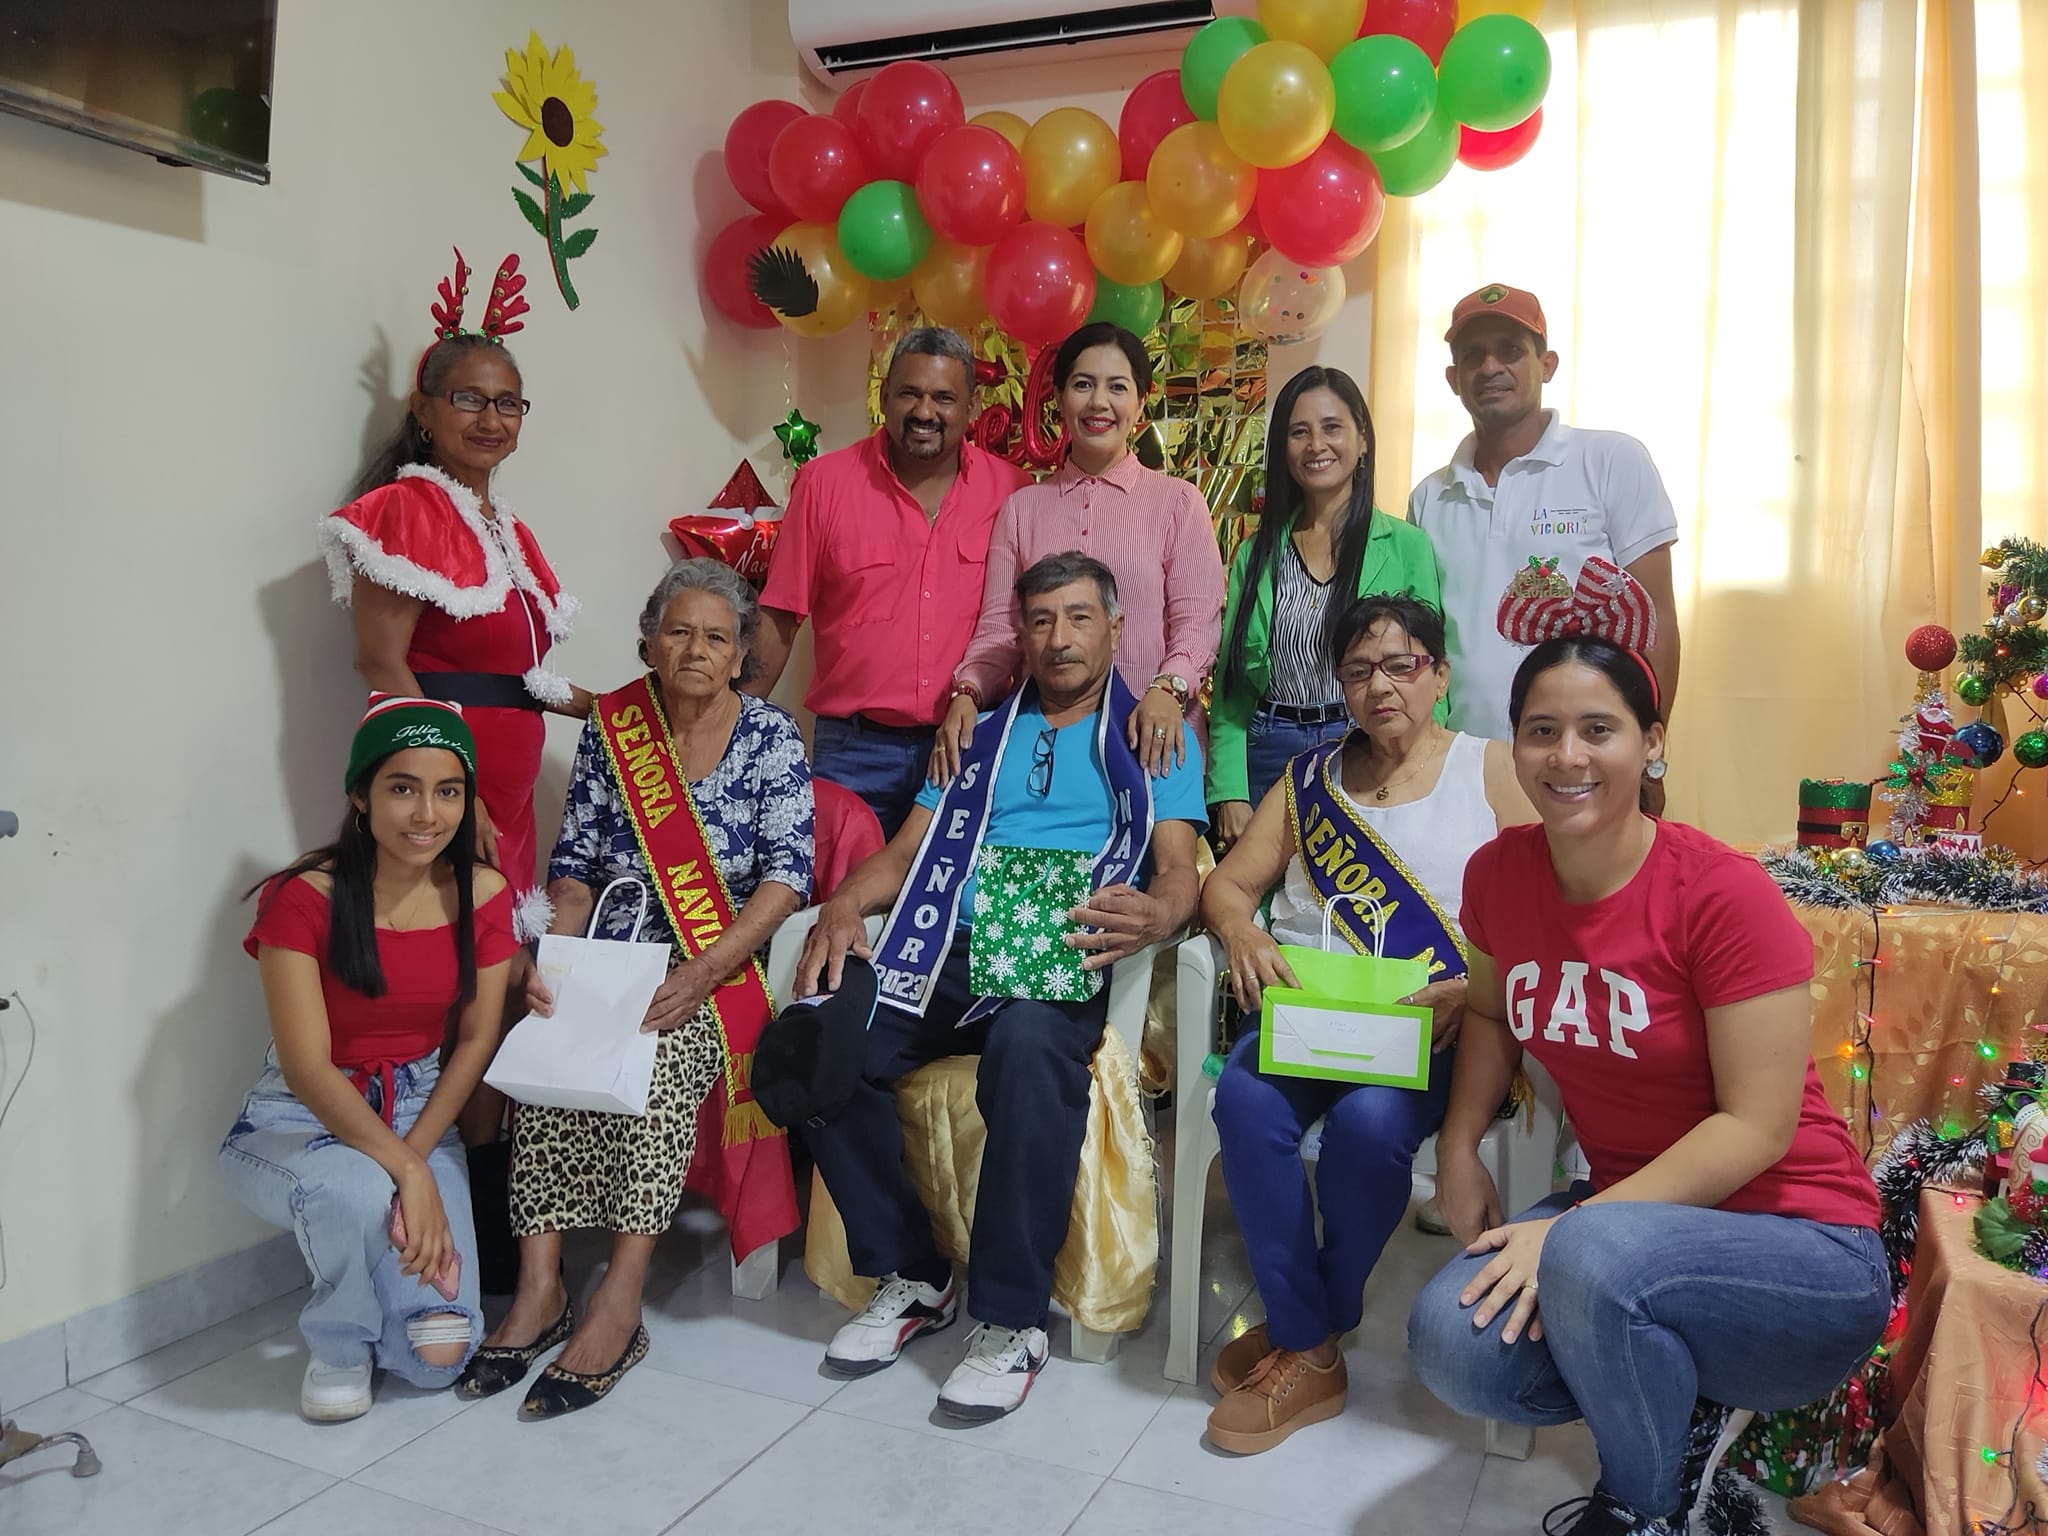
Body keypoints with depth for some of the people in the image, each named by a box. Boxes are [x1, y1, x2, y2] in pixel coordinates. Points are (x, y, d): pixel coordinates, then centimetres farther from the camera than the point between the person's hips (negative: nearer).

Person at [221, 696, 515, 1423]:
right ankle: (338, 1346, -5)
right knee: (355, 1192, -39)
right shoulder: (303, 899, -17)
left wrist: (416, 1155, -18)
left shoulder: (483, 896, -6)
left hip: (420, 1115, 3)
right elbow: (307, 1068, -21)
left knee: (438, 1354, -12)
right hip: (300, 1119, -2)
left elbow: (475, 1042, -4)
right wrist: (406, 1171, -30)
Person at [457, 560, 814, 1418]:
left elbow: (787, 872, -9)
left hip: (719, 972, -3)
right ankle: (539, 1285, -21)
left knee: (660, 1056, -32)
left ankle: (620, 1301, -28)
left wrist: (703, 971, -22)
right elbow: (575, 865, 8)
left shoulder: (770, 738, 1)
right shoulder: (609, 731, 9)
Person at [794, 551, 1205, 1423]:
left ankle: (1012, 1320, -19)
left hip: (1065, 958, -4)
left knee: (1030, 1048, -39)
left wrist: (1156, 915, -22)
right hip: (951, 946, 4)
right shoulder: (980, 731, 26)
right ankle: (910, 1277, -4)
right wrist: (845, 903, -4)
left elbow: (1179, 869, 3)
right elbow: (907, 850, 19)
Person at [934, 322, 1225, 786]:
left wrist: (1167, 689, -22)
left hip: (1145, 735, -2)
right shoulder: (1022, 507, 12)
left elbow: (1197, 622, -3)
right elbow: (998, 627, 7)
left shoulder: (1178, 501, 4)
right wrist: (966, 693, -11)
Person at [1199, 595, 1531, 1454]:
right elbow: (1227, 884, 15)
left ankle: (1309, 1319, -4)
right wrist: (1243, 935, -8)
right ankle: (1312, 1351, -14)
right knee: (1247, 1102, -29)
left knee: (1369, 1121, -33)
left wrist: (1474, 990, -18)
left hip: (1436, 1021, -3)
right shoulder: (1309, 779, 20)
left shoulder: (1492, 772, 9)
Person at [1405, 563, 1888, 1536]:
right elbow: (1491, 1010, 15)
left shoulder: (1722, 894, -19)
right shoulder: (1498, 876, -3)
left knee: (1596, 1256, -36)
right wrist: (1460, 1149, 0)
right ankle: (1679, 1404, 10)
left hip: (1797, 1245, -5)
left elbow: (1758, 1126, -19)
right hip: (1619, 1211, 5)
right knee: (1451, 1343, -21)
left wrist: (1572, 1228, -24)